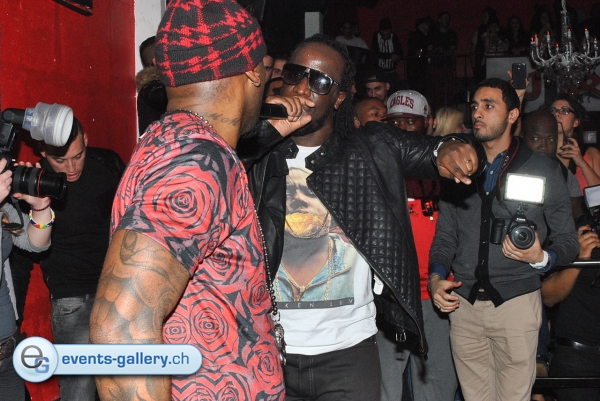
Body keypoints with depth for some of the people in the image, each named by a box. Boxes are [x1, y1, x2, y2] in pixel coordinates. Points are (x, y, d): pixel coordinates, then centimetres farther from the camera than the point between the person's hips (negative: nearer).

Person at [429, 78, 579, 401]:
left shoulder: (543, 170, 2)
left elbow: (567, 239, 3)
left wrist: (541, 258, -18)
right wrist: (436, 277, -3)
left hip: (516, 301, -3)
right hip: (463, 303, 3)